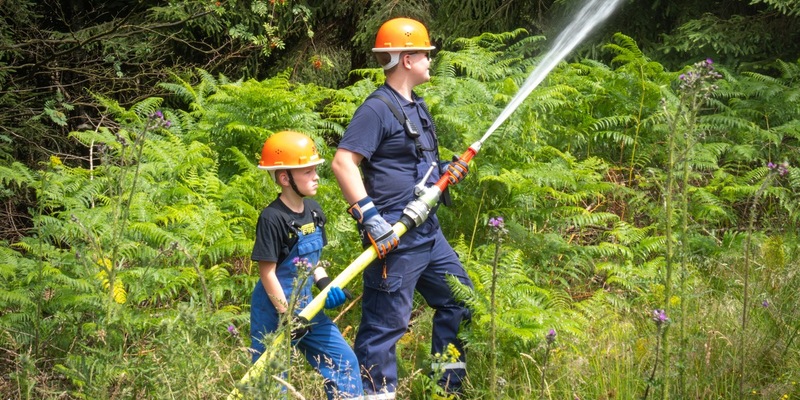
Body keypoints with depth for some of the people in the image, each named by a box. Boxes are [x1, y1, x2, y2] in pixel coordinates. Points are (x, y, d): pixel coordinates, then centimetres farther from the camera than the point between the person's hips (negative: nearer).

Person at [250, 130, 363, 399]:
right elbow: (267, 273, -18)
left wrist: (325, 283, -3)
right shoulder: (272, 218, -20)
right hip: (274, 311, -8)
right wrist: (287, 316, -19)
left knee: (344, 360, 7)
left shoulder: (314, 211, 4)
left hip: (304, 305, 8)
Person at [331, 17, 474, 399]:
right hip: (394, 236, -10)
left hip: (428, 231, 10)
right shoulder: (378, 109, -14)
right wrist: (369, 216, -27)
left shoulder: (417, 106, 15)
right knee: (386, 321, -6)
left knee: (458, 299, 18)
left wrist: (448, 172, 8)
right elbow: (343, 163, -23)